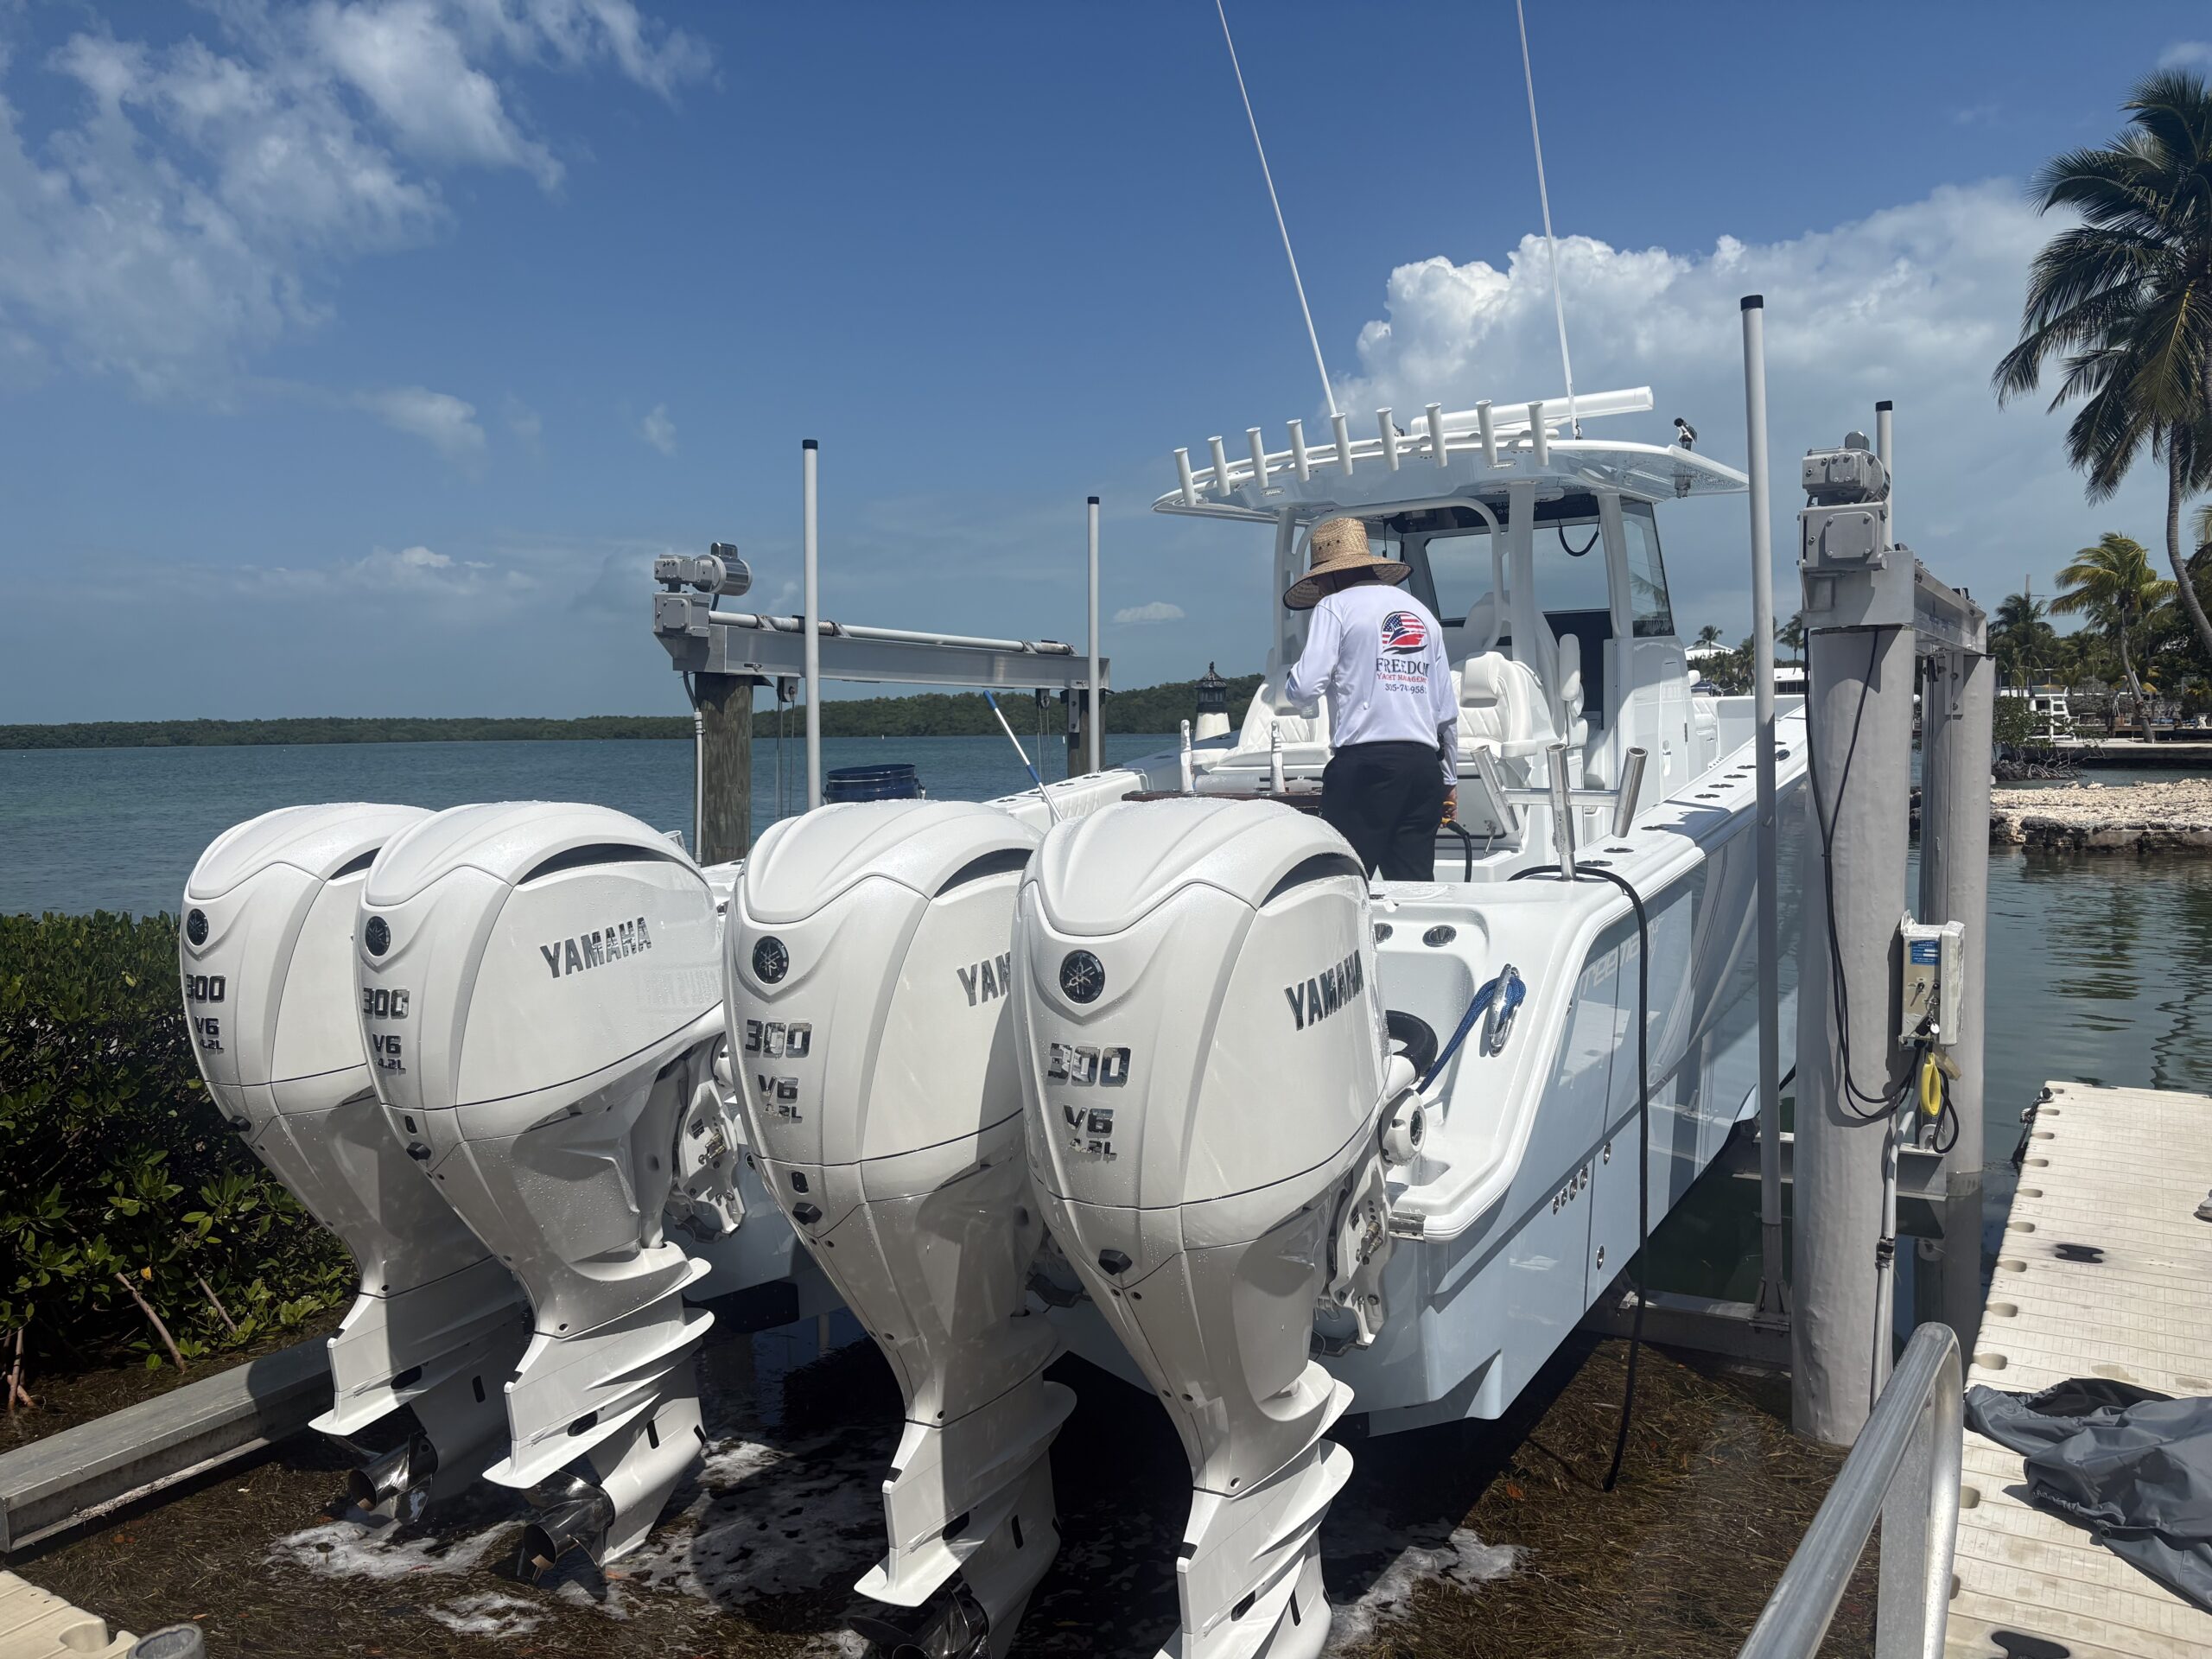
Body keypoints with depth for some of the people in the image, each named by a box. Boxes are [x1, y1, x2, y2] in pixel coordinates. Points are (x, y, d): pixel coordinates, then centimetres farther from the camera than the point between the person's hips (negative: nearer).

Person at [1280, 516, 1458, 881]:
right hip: (1424, 763, 6)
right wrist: (1449, 780, 25)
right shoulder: (1423, 613, 20)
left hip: (1365, 761, -6)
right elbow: (1447, 711, 18)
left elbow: (1305, 688, -10)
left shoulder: (1335, 606, 2)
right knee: (1416, 883, 5)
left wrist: (1292, 688, 14)